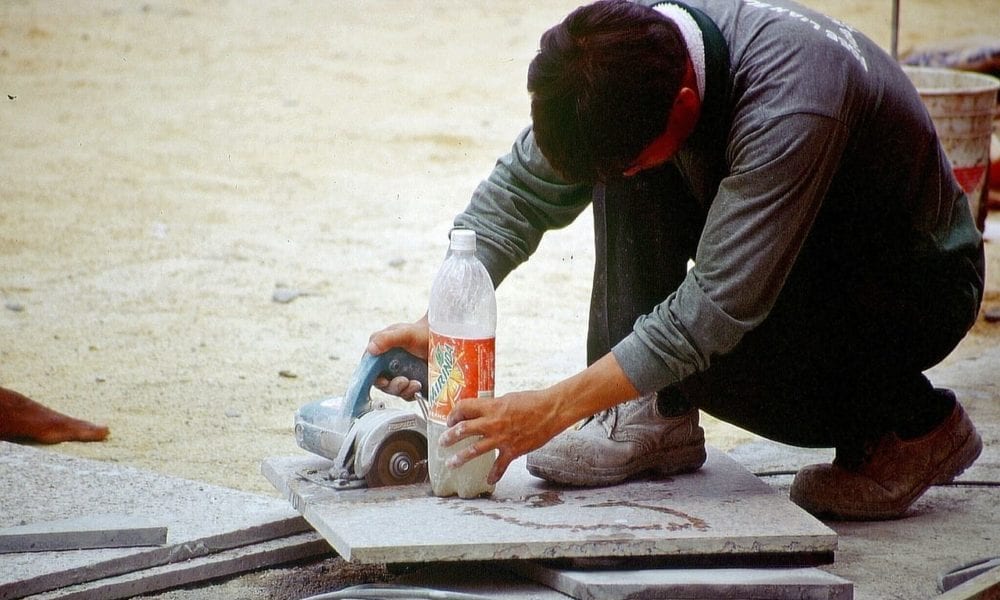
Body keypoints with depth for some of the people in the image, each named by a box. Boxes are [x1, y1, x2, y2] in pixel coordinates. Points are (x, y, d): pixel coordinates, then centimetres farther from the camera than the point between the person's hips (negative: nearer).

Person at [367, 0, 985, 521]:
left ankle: (916, 424, -6)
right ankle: (657, 421, -8)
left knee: (704, 346, -32)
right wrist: (439, 321, -18)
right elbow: (522, 189, -6)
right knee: (621, 166, -16)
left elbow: (716, 311, -36)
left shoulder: (791, 110, -38)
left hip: (922, 279, -6)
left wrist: (553, 409, -33)